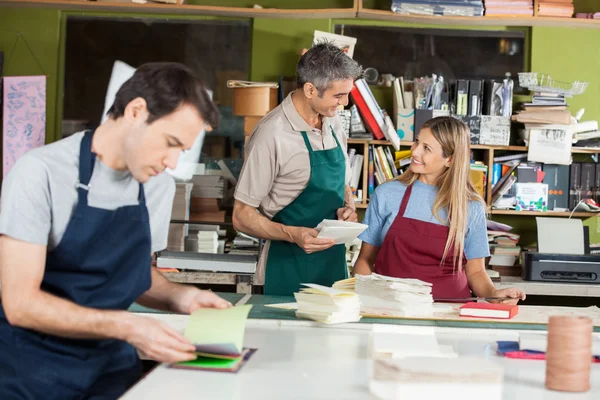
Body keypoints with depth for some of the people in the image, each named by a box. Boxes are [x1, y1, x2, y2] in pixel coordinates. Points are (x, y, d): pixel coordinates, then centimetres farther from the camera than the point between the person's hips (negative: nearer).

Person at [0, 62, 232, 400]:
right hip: (36, 364, -5)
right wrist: (127, 327, -25)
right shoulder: (41, 172, -14)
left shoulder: (160, 186, 6)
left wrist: (180, 297, -1)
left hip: (112, 361, 5)